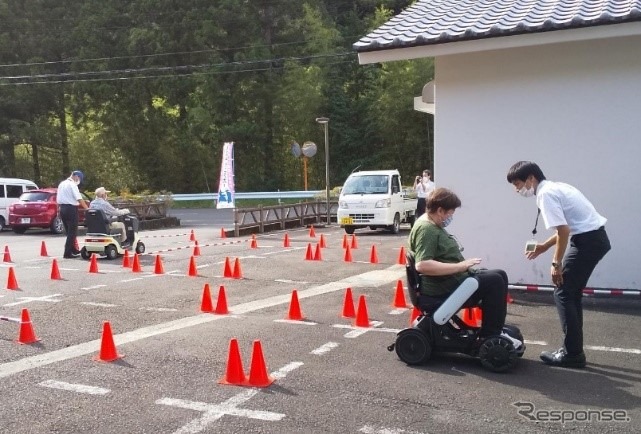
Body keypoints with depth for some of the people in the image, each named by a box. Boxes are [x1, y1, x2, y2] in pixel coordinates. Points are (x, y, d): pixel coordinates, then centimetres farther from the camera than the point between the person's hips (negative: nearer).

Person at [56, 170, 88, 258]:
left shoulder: (61, 184, 15)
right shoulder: (72, 185, -11)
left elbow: (58, 199, 17)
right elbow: (79, 199, -19)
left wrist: (59, 210, 22)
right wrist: (87, 209, -19)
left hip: (62, 208, 9)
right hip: (71, 208, -9)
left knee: (69, 231, 18)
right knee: (72, 232, -3)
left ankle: (73, 250, 26)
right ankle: (68, 253, -4)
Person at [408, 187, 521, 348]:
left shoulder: (433, 225, 14)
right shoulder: (426, 229, -20)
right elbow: (422, 265, -32)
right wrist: (460, 266, -29)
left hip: (452, 279, 11)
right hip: (443, 289, -11)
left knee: (500, 275, 11)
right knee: (494, 281, -17)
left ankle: (495, 329, 14)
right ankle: (489, 337, -7)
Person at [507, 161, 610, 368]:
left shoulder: (545, 194, -13)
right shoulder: (554, 187, 17)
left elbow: (563, 231, -19)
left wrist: (556, 263, -12)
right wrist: (544, 246, 25)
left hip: (588, 240, -10)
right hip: (597, 238, 10)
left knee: (563, 293, -4)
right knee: (571, 293, 15)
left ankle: (573, 353, 0)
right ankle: (573, 349, 21)